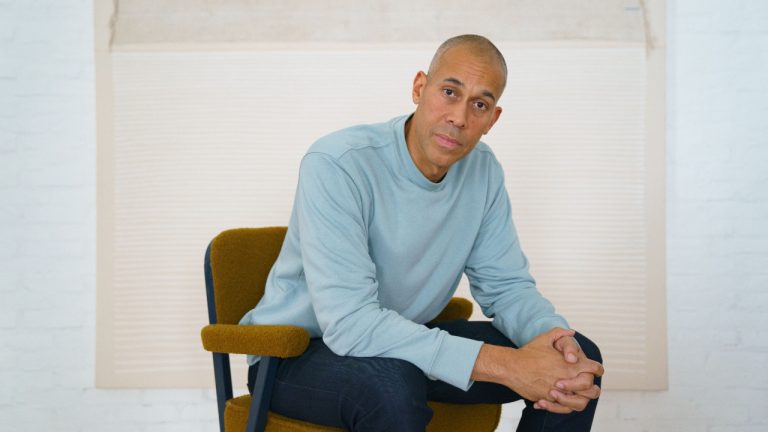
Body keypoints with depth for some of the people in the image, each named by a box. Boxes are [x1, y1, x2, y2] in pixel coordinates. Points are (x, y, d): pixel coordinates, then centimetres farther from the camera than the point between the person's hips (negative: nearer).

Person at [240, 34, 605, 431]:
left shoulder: (483, 171, -5)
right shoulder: (336, 164, -26)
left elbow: (506, 284, 1)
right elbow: (349, 322, -34)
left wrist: (555, 337, -24)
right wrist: (504, 364, -37)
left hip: (407, 341, 6)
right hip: (298, 353, -6)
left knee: (579, 358, -5)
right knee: (392, 382, -40)